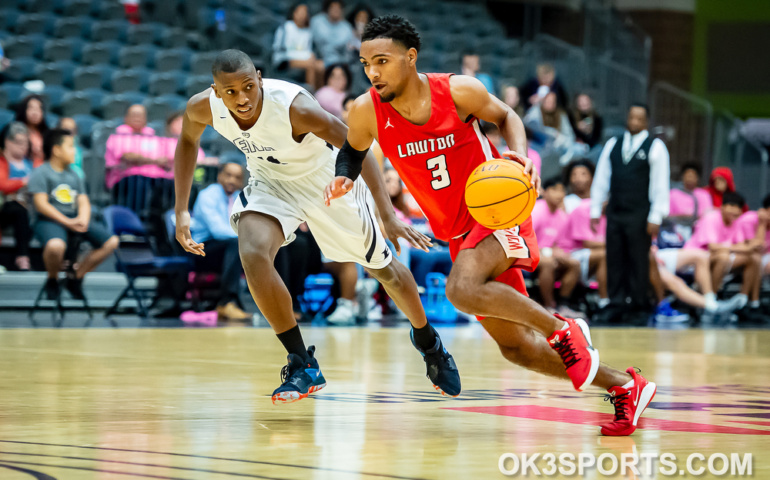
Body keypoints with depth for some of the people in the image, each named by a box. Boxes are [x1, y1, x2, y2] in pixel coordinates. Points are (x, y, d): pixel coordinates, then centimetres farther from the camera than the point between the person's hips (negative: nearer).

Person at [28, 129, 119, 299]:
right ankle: (52, 281, -7)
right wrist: (67, 222, -19)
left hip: (74, 219, 7)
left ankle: (75, 276, 4)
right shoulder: (41, 173, -1)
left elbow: (84, 202, 12)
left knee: (111, 242, -9)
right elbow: (41, 204, -11)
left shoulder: (74, 175, 20)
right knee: (56, 245, -41)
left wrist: (82, 219, -12)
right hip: (49, 220, -7)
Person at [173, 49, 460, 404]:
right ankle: (303, 365, -13)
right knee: (253, 254, -26)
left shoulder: (294, 107, -38)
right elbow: (188, 141, 0)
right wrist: (181, 211, -5)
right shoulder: (203, 108, -24)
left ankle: (427, 341, 44)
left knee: (382, 269, 13)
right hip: (271, 182, 3)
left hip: (327, 181, -3)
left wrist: (388, 216, -38)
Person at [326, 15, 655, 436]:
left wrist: (519, 154, -17)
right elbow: (353, 151, 11)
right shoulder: (366, 111, -10)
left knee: (462, 289, -34)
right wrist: (344, 179, -11)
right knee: (515, 348, 6)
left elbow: (505, 116, 2)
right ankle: (625, 387, 22)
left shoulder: (458, 91, -17)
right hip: (457, 232, 5)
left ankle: (563, 329, -13)